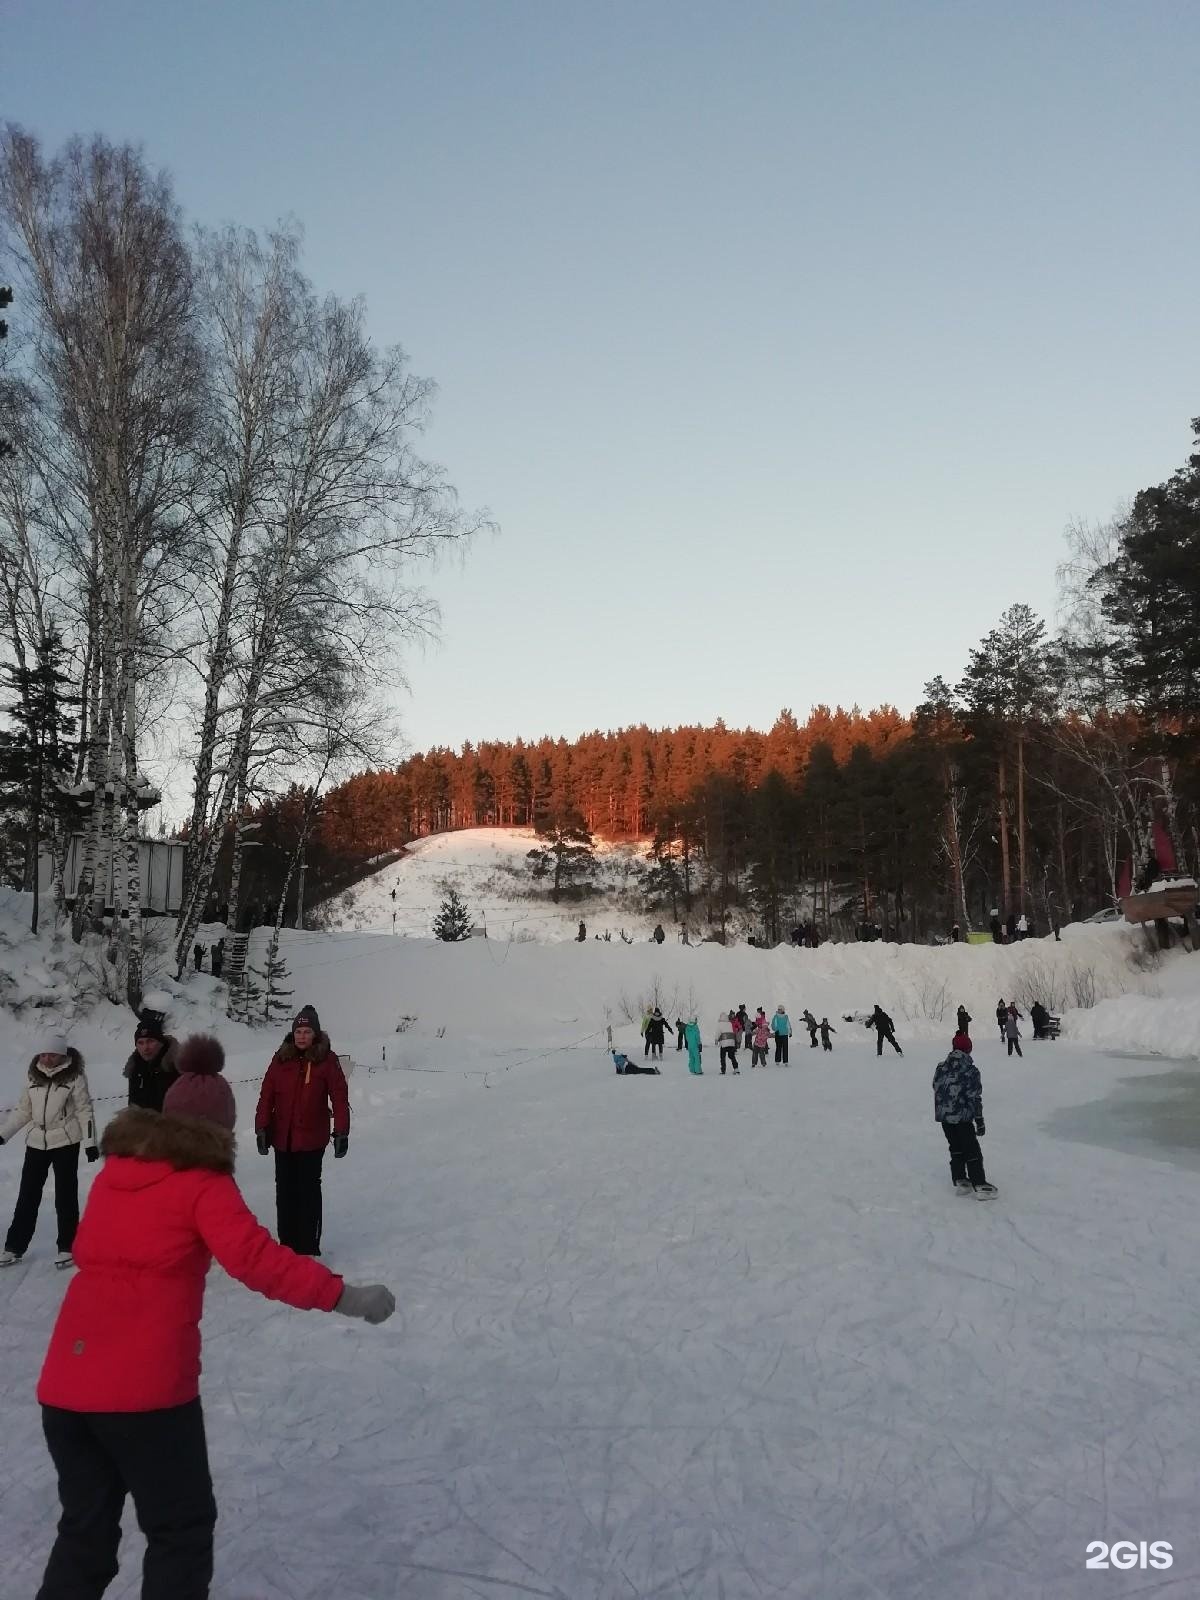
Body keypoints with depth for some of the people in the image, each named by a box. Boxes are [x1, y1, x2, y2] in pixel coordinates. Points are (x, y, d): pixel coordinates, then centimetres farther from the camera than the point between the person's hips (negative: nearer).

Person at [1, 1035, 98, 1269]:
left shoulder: (75, 1076, -8)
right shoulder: (32, 1076, 4)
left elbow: (84, 1110, -8)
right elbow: (23, 1110, 11)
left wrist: (90, 1141, -11)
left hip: (65, 1143, -4)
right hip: (36, 1142, 4)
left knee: (65, 1195, 2)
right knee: (27, 1195, 9)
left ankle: (67, 1247, 11)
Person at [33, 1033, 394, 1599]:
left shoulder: (112, 1172, 11)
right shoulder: (203, 1183, -7)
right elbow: (257, 1260, -19)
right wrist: (342, 1295, -18)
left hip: (64, 1382, 6)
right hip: (145, 1386, -6)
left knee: (85, 1529, 24)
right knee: (180, 1528, 14)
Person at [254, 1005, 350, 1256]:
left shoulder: (327, 1059, -7)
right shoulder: (281, 1058, 1)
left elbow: (339, 1097, -8)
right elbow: (266, 1096, 2)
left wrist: (341, 1132, -12)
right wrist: (261, 1128, -3)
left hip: (312, 1139, -3)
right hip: (282, 1138, 3)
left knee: (308, 1190, 3)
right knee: (285, 1190, 12)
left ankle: (308, 1246, 11)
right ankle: (287, 1243, 24)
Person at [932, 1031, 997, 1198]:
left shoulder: (941, 1067, 2)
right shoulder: (971, 1070, -14)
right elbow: (975, 1098, -12)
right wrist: (980, 1121, -5)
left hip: (943, 1116, 5)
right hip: (963, 1117, -5)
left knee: (956, 1148, 18)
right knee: (972, 1151, 5)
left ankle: (959, 1181, 19)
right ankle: (979, 1185, 6)